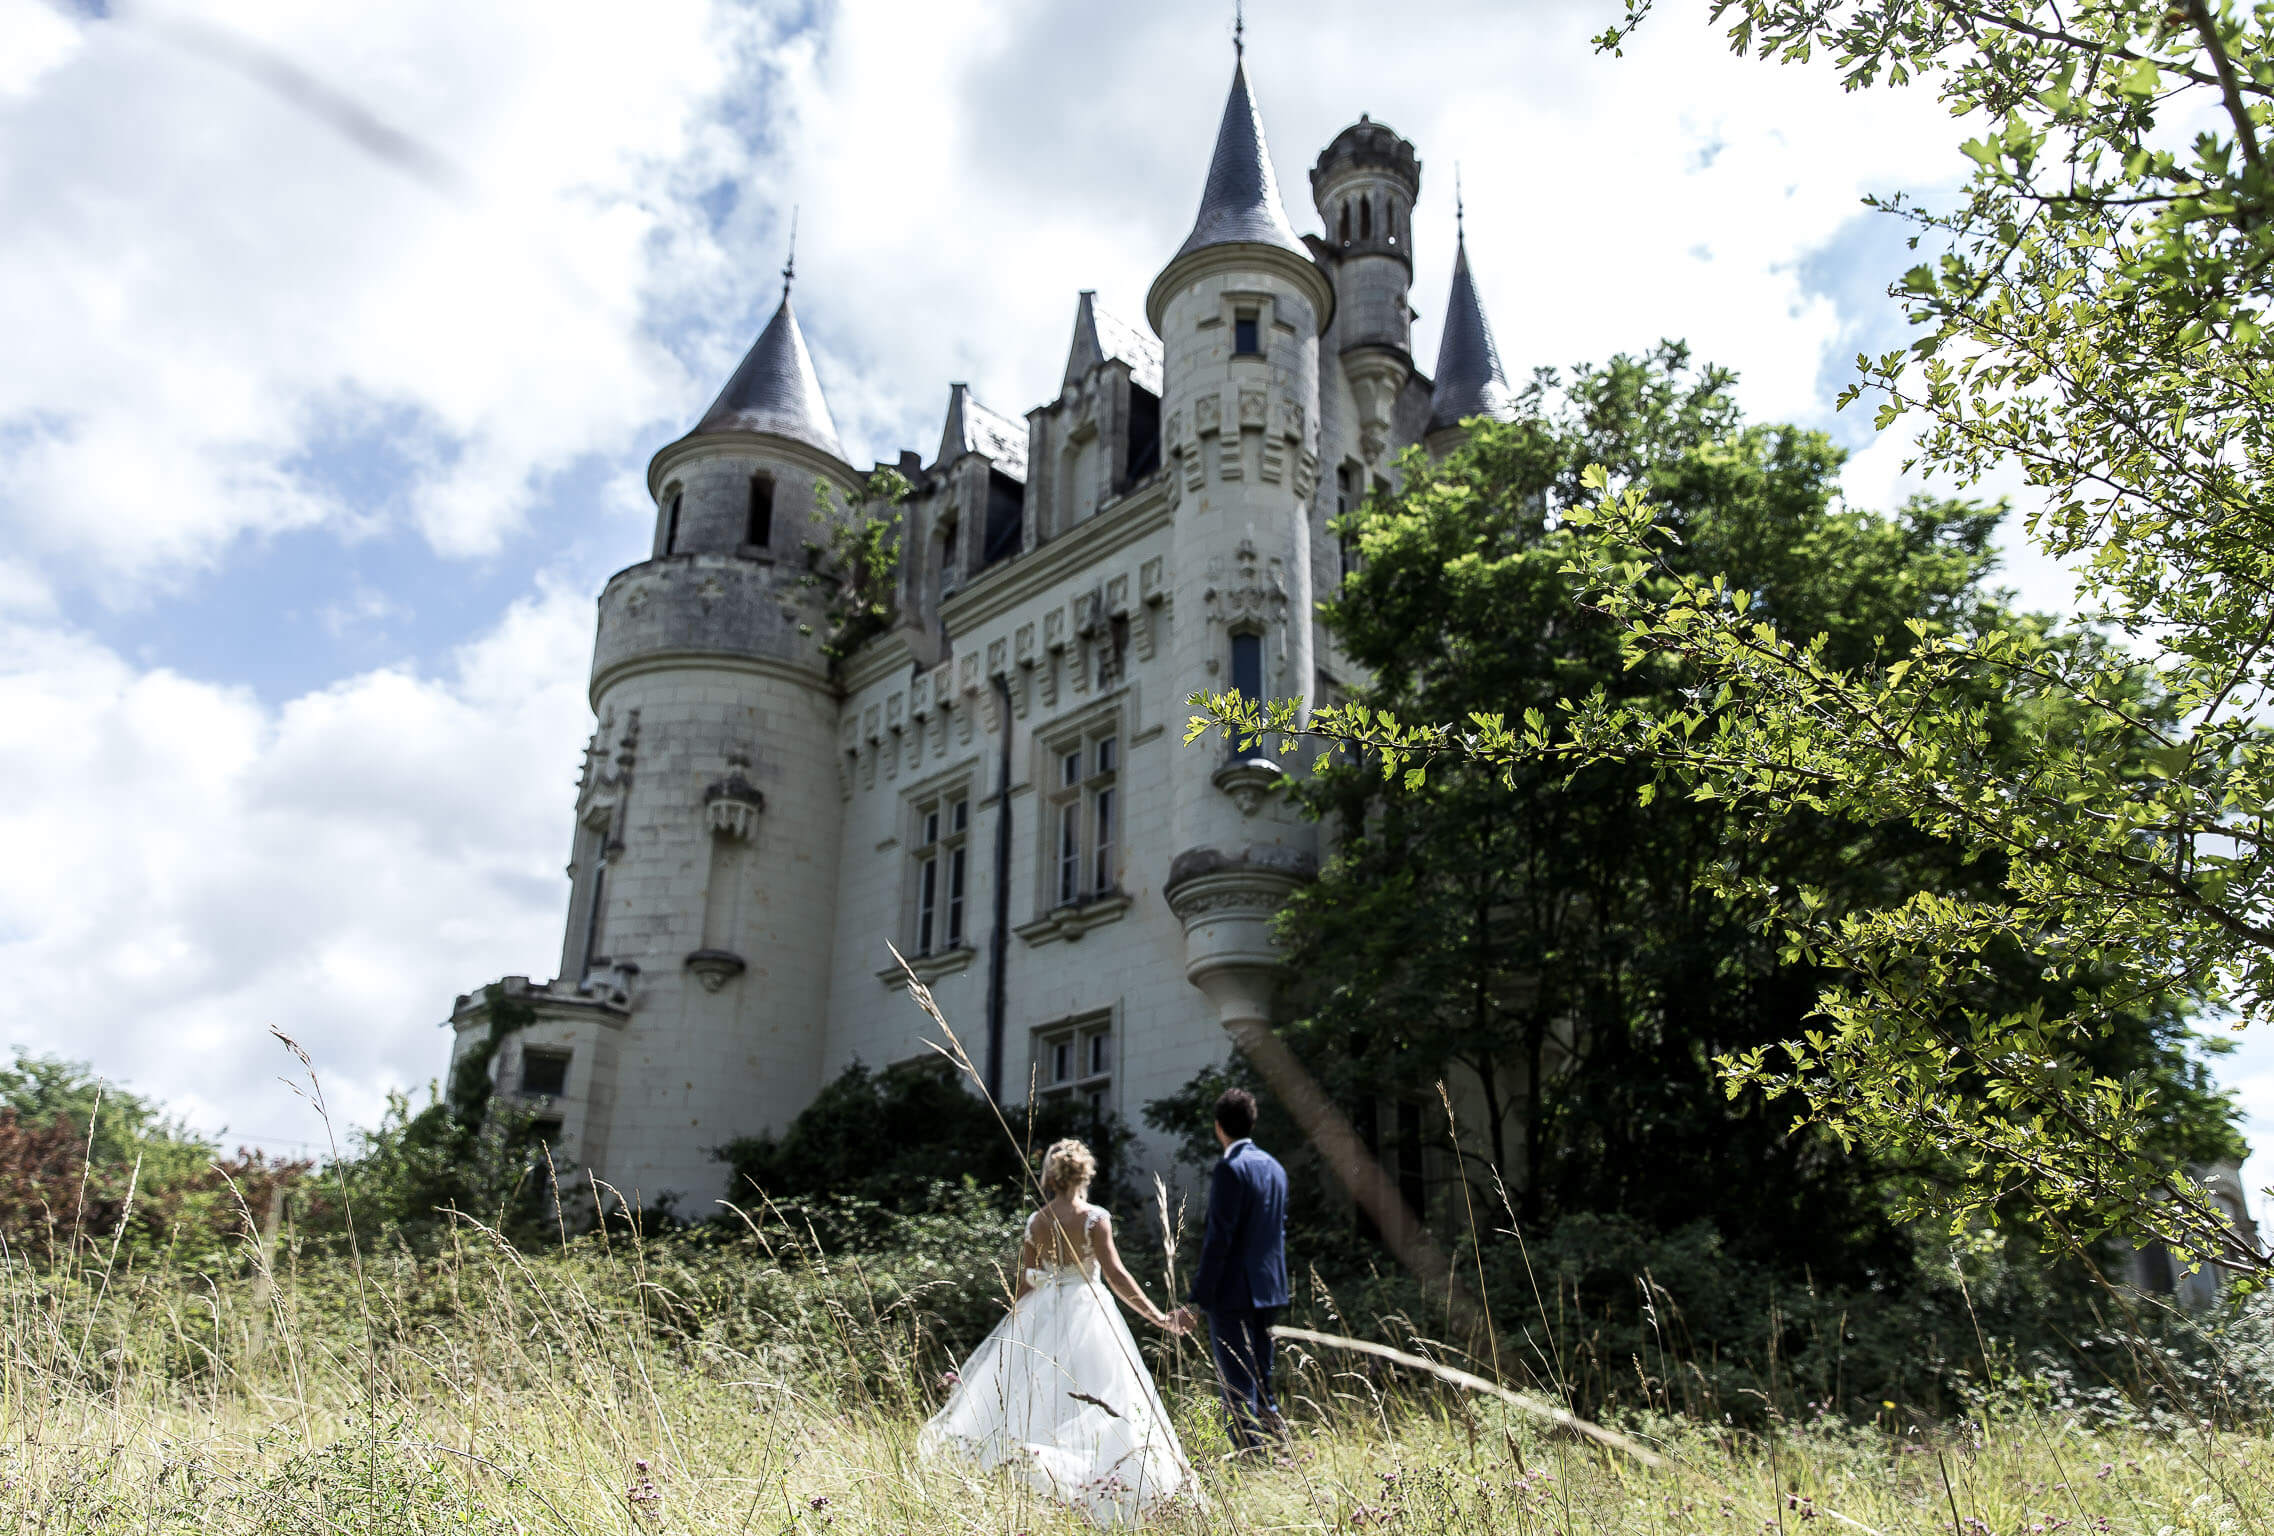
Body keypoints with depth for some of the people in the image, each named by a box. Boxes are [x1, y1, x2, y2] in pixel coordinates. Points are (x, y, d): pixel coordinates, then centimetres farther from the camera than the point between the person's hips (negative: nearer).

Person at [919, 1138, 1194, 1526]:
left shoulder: (1035, 1222, 1)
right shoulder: (1095, 1218, -11)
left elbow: (1024, 1284, 6)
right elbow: (1115, 1274, -17)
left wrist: (1014, 1329, 18)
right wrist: (1158, 1317, -15)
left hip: (1041, 1315, 4)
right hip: (1085, 1312, -4)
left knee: (1035, 1395, 15)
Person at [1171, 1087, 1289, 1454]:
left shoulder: (1230, 1167, -14)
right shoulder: (1274, 1167, 12)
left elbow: (1219, 1237, -18)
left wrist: (1198, 1296, -16)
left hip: (1232, 1293, -8)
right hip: (1268, 1289, 8)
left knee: (1239, 1391, -3)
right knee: (1261, 1384, 17)